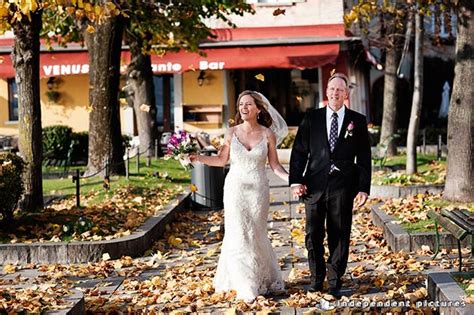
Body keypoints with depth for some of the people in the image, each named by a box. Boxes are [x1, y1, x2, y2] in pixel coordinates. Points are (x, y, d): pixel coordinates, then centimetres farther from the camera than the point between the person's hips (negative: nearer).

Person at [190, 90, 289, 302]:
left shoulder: (268, 135, -3)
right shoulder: (232, 133, 0)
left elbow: (275, 165, 0)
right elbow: (222, 159, 8)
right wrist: (198, 158, -4)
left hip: (258, 190, -1)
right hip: (235, 188, 1)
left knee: (256, 234, 6)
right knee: (237, 235, 0)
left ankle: (261, 280, 24)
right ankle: (245, 285, 11)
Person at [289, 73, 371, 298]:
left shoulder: (357, 121, 4)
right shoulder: (311, 118, 5)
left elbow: (364, 158, 4)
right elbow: (299, 151, 3)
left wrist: (363, 188, -3)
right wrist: (296, 181, -6)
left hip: (342, 188, -1)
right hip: (314, 186, 1)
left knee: (339, 236, 5)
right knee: (313, 235, 7)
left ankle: (334, 281, 18)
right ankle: (316, 277, 24)